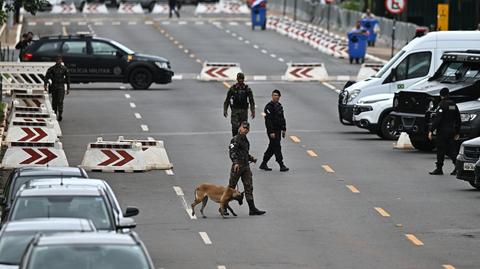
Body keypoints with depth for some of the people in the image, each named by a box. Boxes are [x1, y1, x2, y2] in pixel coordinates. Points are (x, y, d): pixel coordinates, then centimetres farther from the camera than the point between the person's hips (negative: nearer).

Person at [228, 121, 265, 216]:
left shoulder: (245, 140, 16)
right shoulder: (235, 139, -10)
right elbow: (232, 152, -21)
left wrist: (251, 158, 14)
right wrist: (235, 163, -33)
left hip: (246, 166, 8)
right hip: (237, 166, -8)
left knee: (249, 187, 3)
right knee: (231, 187, 1)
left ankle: (252, 209, 3)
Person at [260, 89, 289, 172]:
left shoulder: (279, 105, 12)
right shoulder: (269, 107, -14)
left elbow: (282, 118, 21)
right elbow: (268, 120, -18)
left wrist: (283, 129, 16)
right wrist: (271, 132, -22)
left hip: (278, 130, 8)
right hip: (272, 130, -8)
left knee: (272, 148, 12)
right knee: (277, 147, -7)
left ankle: (263, 164, 21)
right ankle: (281, 165, -4)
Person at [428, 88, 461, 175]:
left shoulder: (442, 104, -11)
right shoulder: (454, 105, 12)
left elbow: (437, 119, -19)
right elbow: (458, 120, 17)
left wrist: (431, 130, -18)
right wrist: (457, 132, 24)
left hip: (442, 131, -7)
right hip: (451, 131, 7)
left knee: (440, 150, -1)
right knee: (451, 149, 9)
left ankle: (439, 169, 3)